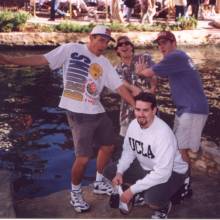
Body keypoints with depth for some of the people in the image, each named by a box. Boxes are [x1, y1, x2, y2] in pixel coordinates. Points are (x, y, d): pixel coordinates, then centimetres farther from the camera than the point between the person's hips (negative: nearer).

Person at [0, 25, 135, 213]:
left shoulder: (104, 63, 9)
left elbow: (119, 86, 8)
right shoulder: (71, 49, -6)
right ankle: (75, 194, 17)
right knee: (83, 158, -8)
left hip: (98, 112, 7)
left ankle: (99, 183, 40)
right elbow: (42, 59, -9)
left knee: (108, 147, 18)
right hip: (79, 114, -7)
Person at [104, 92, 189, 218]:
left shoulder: (163, 133, -33)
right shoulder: (133, 125, -10)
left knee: (152, 197, -36)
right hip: (146, 167, 7)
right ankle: (140, 193, 16)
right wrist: (119, 172, -12)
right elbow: (128, 151, 5)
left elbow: (162, 173, -35)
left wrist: (133, 190, -32)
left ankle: (164, 206, 2)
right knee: (110, 171, -1)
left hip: (172, 173, -7)